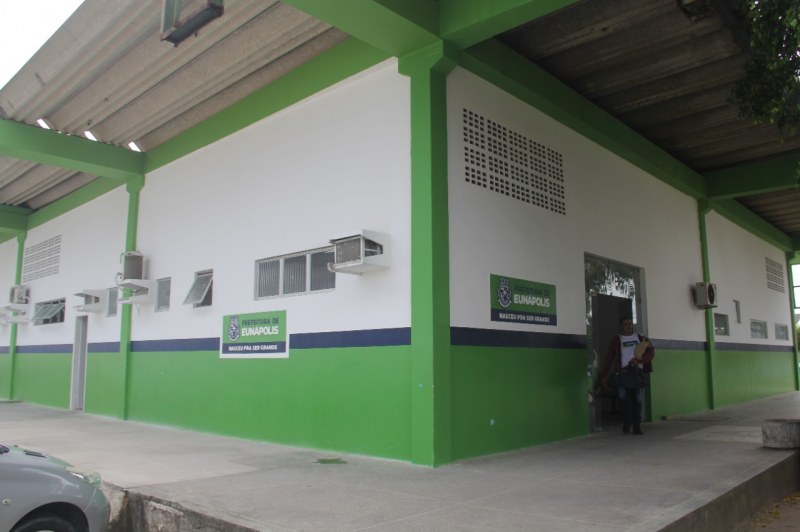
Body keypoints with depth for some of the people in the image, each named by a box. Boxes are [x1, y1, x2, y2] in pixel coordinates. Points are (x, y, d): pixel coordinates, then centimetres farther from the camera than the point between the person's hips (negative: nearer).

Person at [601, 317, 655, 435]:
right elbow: (609, 357, 6)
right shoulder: (616, 340, 8)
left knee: (638, 400, 2)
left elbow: (651, 352, 1)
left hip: (639, 372, 1)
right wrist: (605, 375, 0)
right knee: (623, 397, -14)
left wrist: (639, 360, -16)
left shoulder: (641, 338, 12)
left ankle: (637, 427, 10)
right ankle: (626, 424, 2)